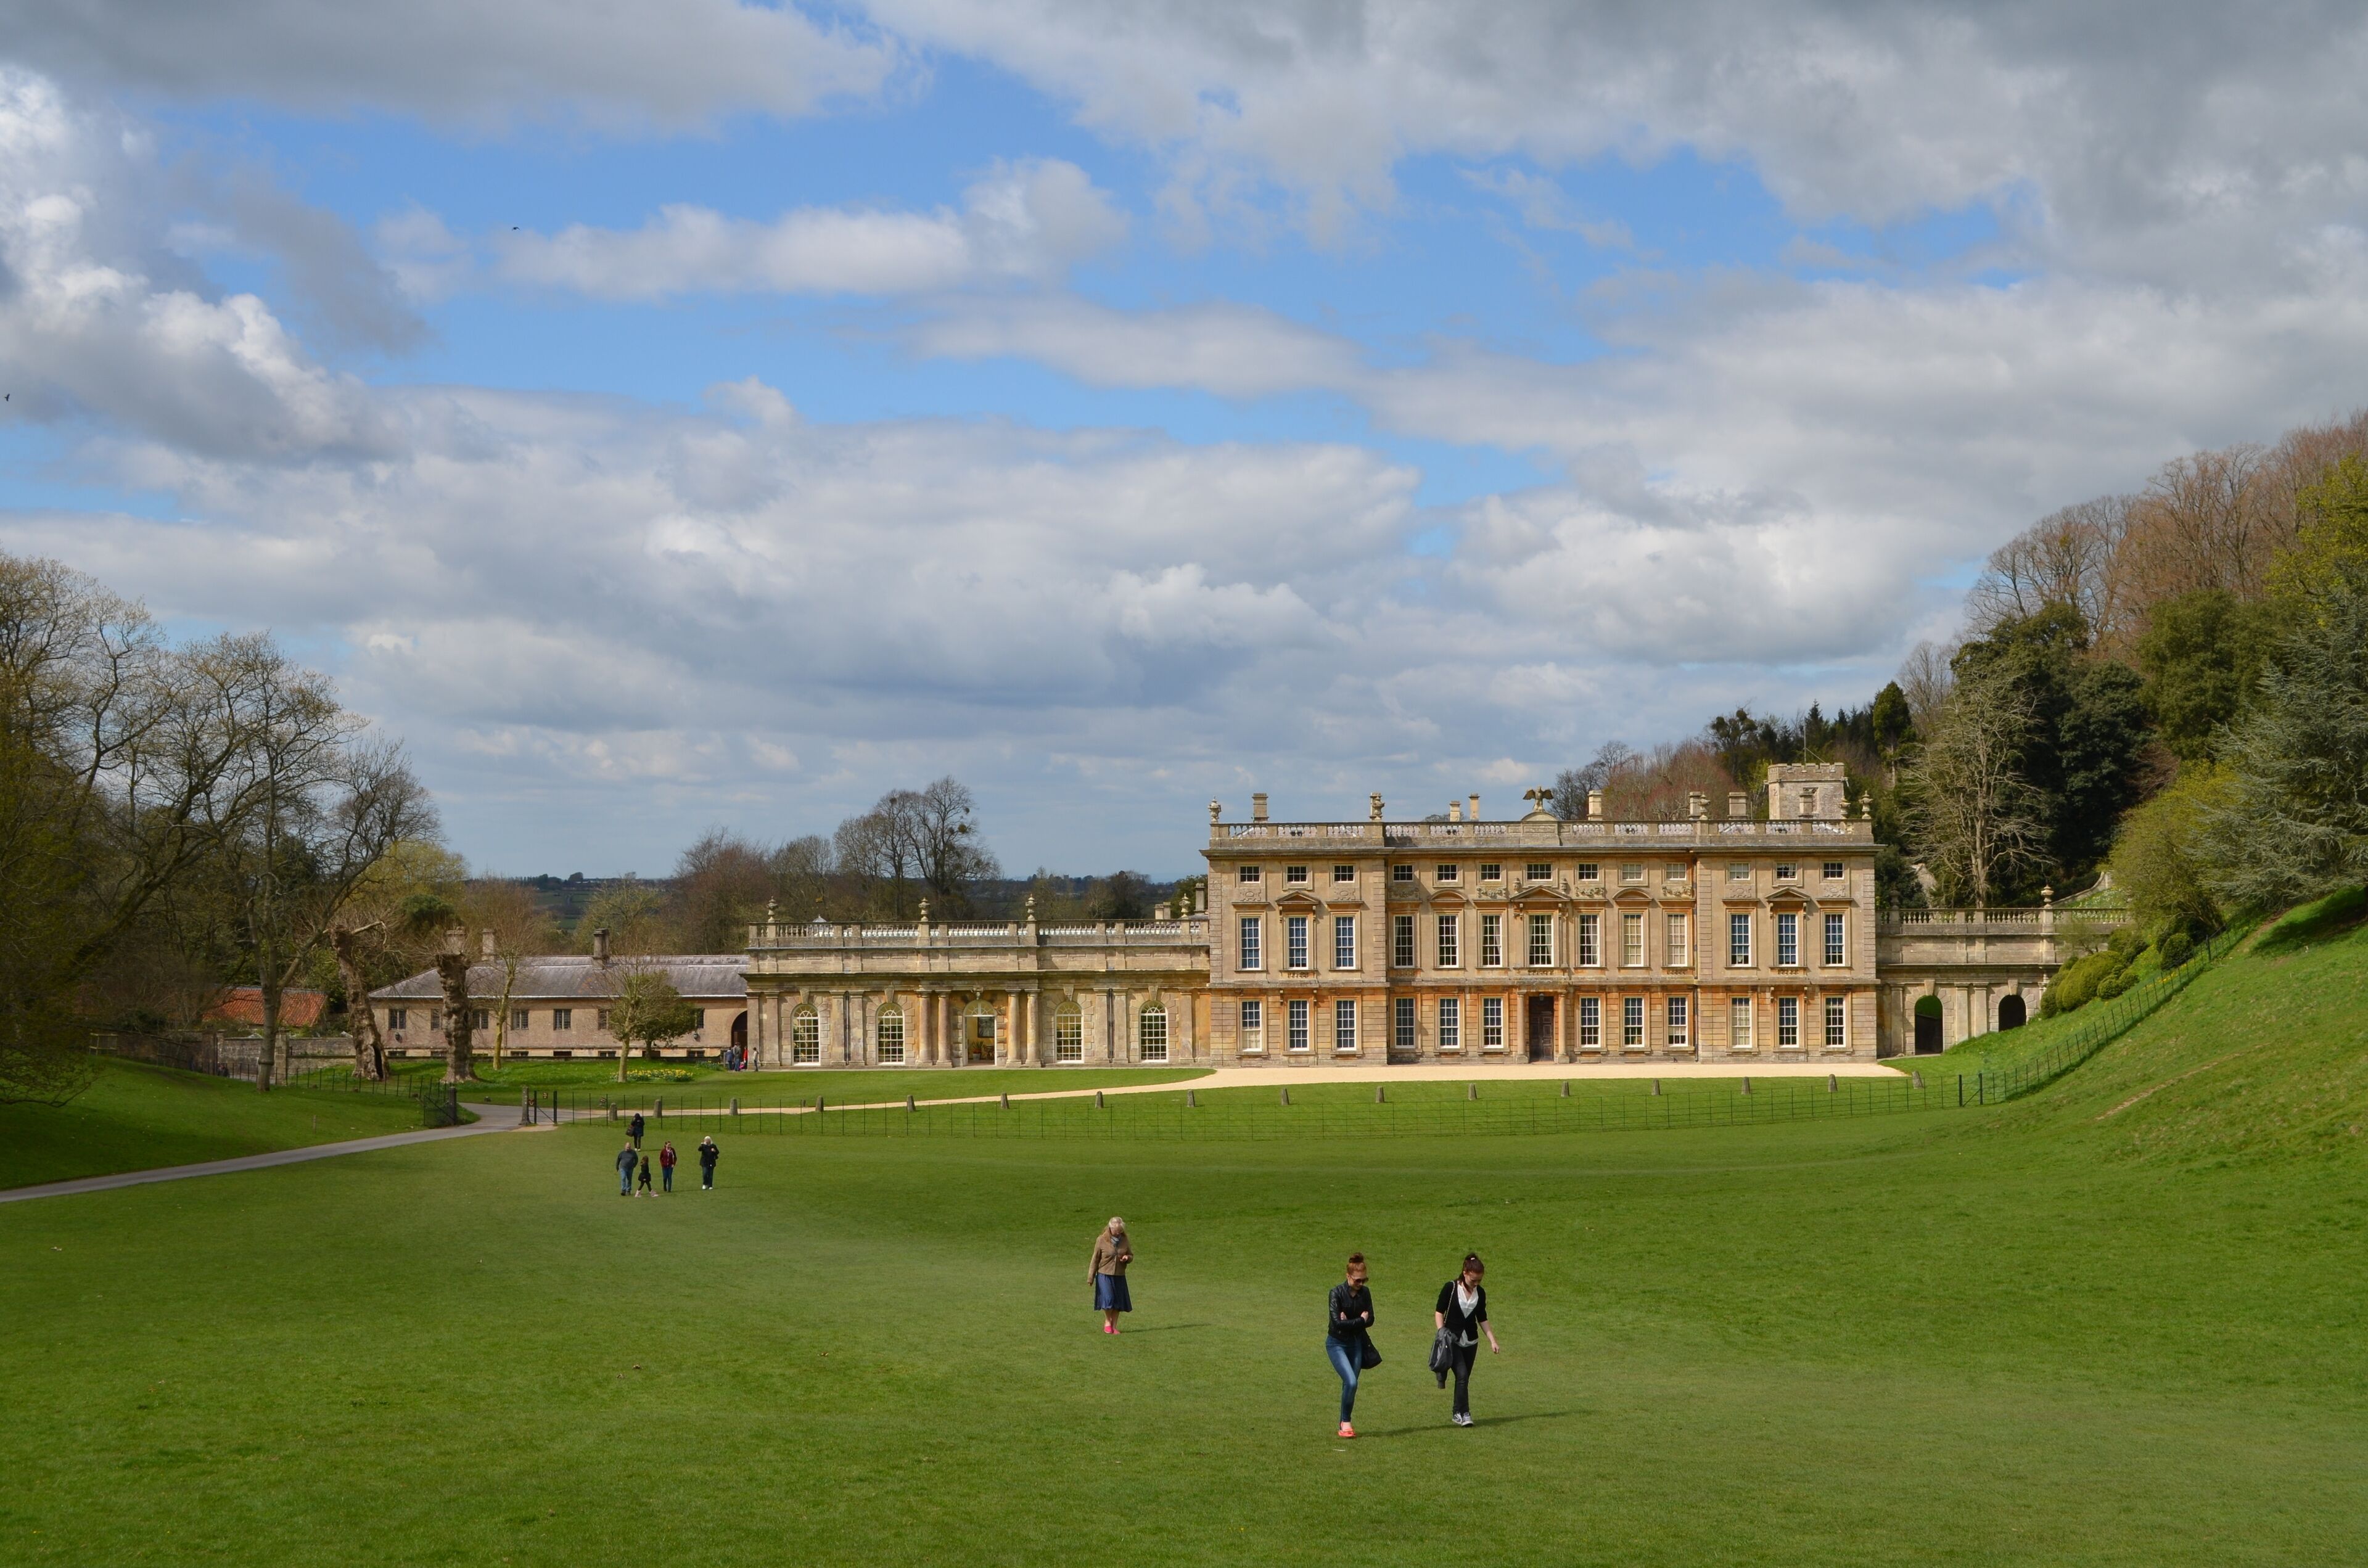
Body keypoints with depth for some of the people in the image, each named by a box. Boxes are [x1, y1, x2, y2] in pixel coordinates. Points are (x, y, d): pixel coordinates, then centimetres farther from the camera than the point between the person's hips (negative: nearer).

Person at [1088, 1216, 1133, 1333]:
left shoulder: (1124, 1240, 4)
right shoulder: (1101, 1240, -6)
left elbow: (1131, 1256, 15)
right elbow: (1095, 1260, -2)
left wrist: (1127, 1258, -11)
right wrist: (1091, 1278, -2)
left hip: (1119, 1276, 4)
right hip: (1105, 1275, -3)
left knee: (1118, 1302, 3)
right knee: (1108, 1299, -12)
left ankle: (1114, 1326, 15)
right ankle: (1107, 1322, 11)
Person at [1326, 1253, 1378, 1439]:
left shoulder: (1365, 1293, 0)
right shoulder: (1337, 1293, -15)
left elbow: (1370, 1320, -3)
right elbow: (1337, 1322, -21)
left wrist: (1349, 1322, -18)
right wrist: (1360, 1320, -14)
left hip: (1357, 1343, 5)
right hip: (1337, 1344, -5)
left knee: (1350, 1385, 6)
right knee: (1351, 1382, -17)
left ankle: (1344, 1424, 20)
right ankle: (1345, 1422, -2)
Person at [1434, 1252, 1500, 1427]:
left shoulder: (1480, 1293, 5)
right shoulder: (1450, 1288, -8)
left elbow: (1482, 1320, 12)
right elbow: (1439, 1312, -3)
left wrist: (1493, 1341, 7)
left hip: (1470, 1342, 5)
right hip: (1452, 1339, -5)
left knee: (1464, 1378, 7)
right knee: (1462, 1375, -18)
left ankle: (1457, 1414, 19)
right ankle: (1464, 1414, -16)